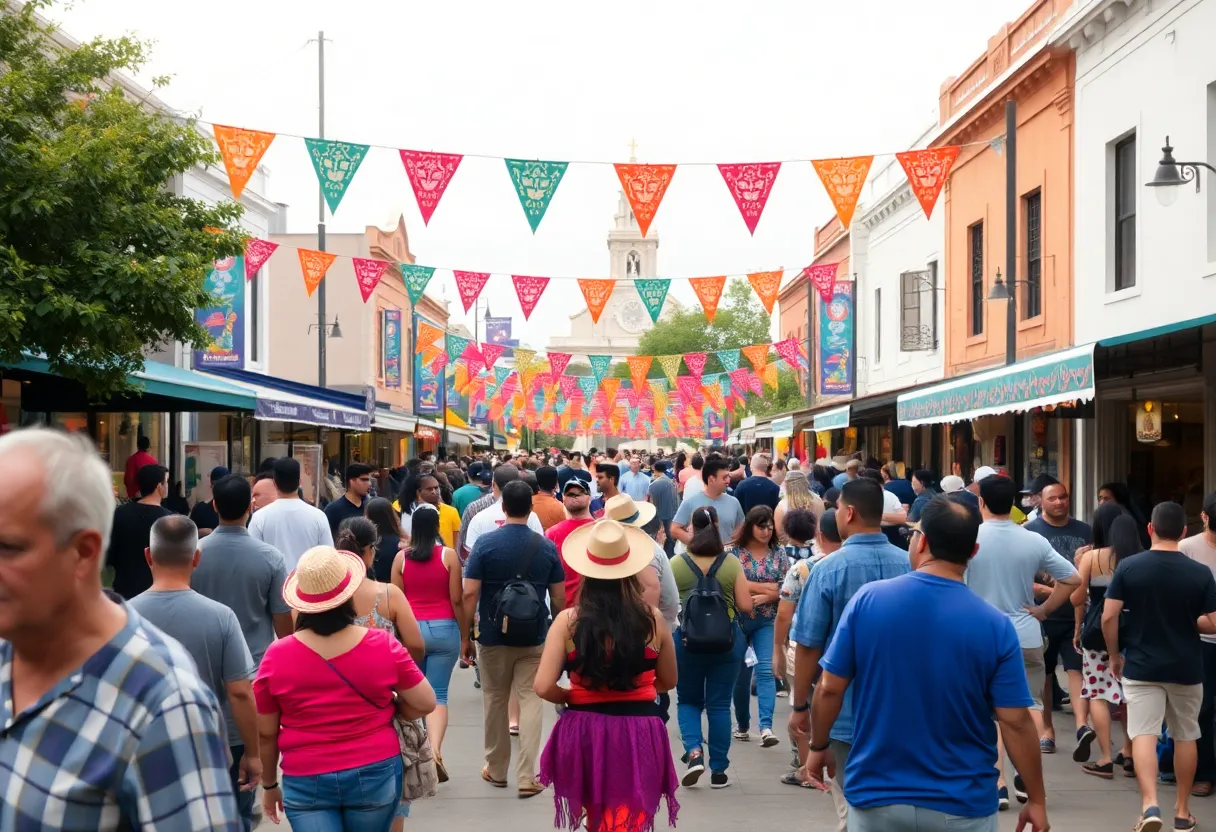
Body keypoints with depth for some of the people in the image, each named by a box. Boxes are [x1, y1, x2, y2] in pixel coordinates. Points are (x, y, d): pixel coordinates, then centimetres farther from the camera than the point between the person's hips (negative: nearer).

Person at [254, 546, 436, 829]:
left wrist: (269, 785, 14)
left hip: (306, 782, -1)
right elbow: (426, 704, -2)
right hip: (375, 774, 1)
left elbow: (265, 733, 0)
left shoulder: (276, 657, -9)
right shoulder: (383, 645, -10)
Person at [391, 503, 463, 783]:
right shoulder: (449, 555, -6)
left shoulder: (401, 557, -1)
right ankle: (435, 750, -20)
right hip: (444, 629, -1)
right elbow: (456, 600, -5)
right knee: (438, 695, 0)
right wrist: (464, 633, 6)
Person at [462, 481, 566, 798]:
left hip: (494, 635, -1)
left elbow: (470, 594, -11)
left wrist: (465, 636, -2)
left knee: (495, 701, 14)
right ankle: (527, 777, -4)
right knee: (530, 701, 3)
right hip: (534, 636, 1)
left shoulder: (485, 543, -8)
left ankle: (496, 770, 26)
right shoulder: (546, 547, -2)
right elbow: (559, 598, 1)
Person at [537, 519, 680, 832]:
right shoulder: (653, 619, -3)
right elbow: (668, 681, 11)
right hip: (639, 733, 0)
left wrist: (574, 697, 7)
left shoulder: (568, 621, -8)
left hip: (585, 732, 0)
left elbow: (544, 687, -12)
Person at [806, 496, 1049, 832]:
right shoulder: (995, 625, -11)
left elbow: (829, 689, -4)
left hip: (875, 794, 1)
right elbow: (1016, 722, -10)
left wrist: (818, 747, 13)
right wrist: (1037, 800, 2)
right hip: (960, 804, -1)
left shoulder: (867, 600, -9)